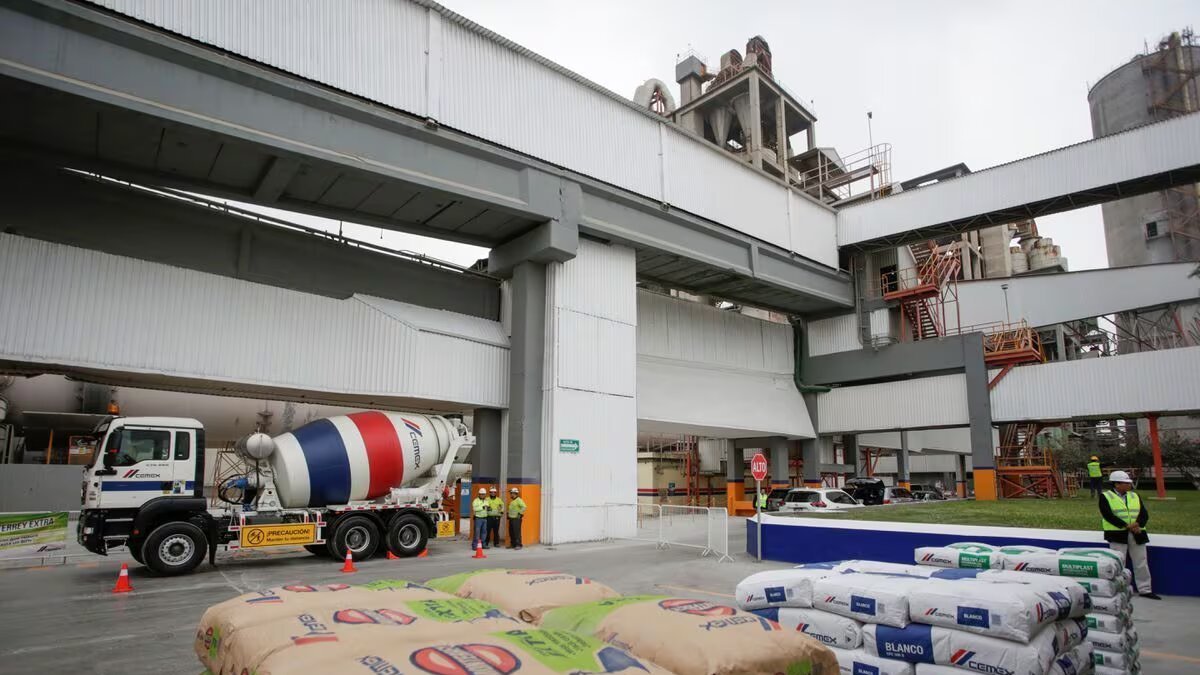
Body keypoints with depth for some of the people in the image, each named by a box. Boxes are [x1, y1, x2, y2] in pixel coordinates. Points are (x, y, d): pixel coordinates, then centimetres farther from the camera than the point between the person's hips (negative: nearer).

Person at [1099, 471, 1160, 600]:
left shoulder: (1135, 496, 15)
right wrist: (1127, 526, -20)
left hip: (1137, 534, 5)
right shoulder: (1105, 496, -2)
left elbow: (1144, 514, 5)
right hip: (1117, 534, -5)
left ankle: (1145, 590, 20)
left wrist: (1137, 524, -15)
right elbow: (1108, 515, -13)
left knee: (1141, 563, 9)